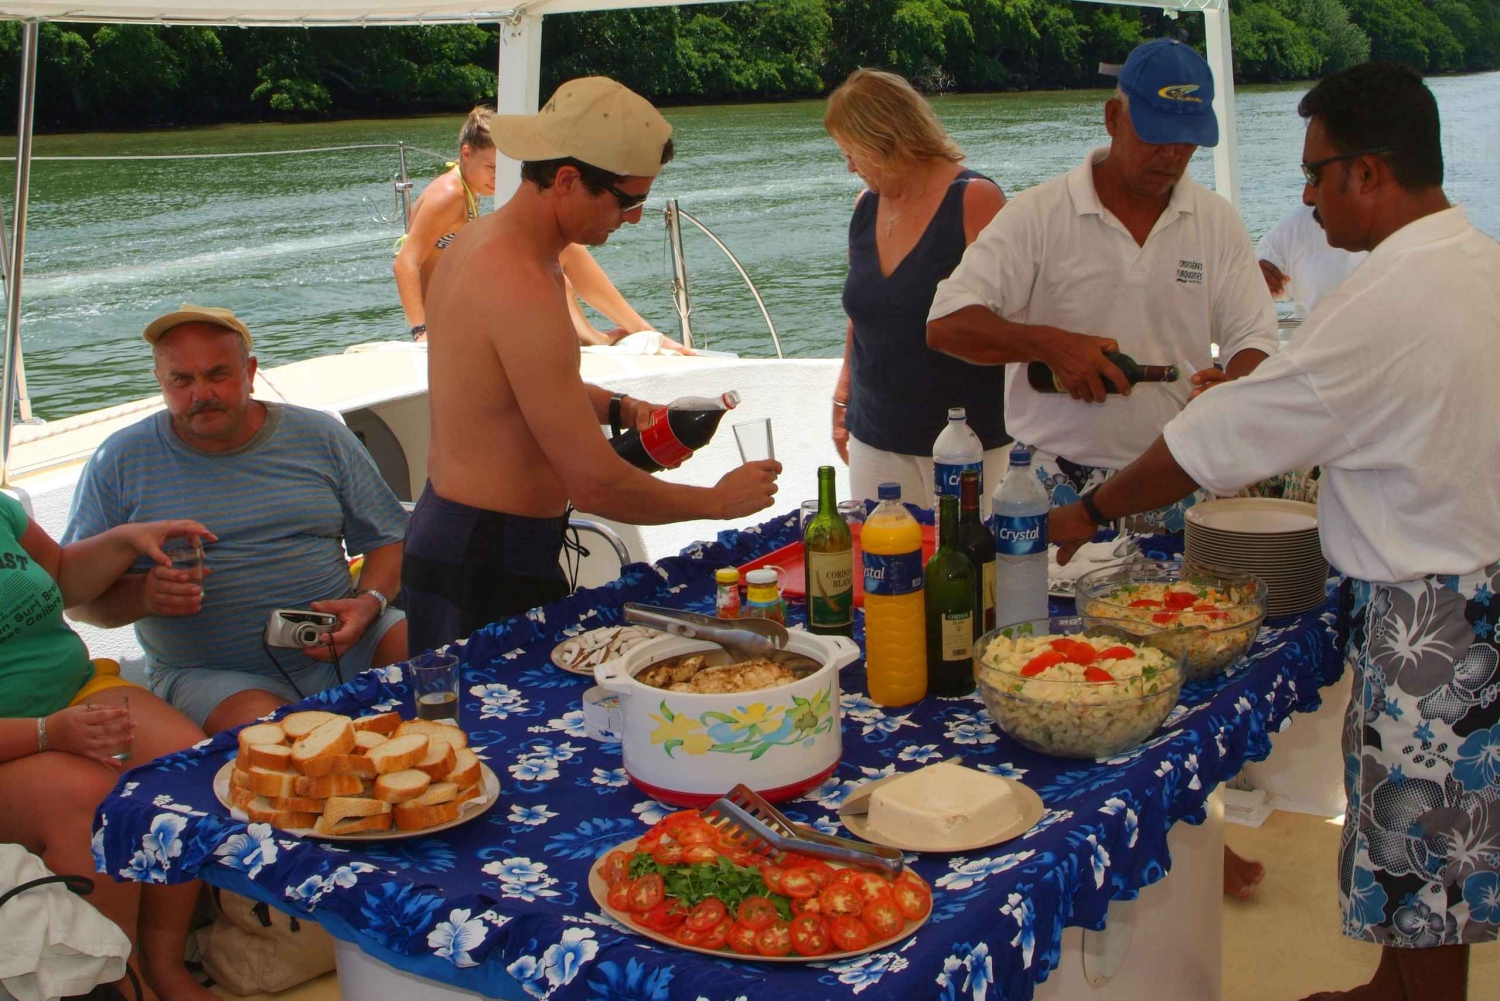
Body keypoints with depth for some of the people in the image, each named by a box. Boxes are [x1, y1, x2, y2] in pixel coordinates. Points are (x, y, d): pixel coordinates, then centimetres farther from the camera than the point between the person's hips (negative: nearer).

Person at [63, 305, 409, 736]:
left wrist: (368, 603, -10)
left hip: (339, 653, 3)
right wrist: (143, 595, -17)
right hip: (209, 675, -3)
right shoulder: (120, 462, 4)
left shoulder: (320, 437, 9)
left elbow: (388, 540, 12)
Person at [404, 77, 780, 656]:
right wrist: (717, 500, -8)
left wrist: (622, 408, 10)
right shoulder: (524, 291, -25)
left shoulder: (477, 242, 7)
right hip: (488, 565, -10)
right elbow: (595, 484, -23)